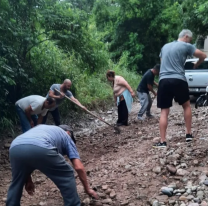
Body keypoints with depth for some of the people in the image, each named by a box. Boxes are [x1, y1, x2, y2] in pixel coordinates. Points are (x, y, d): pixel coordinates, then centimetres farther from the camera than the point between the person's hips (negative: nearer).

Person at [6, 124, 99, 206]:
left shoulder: (40, 128, 45)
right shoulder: (66, 136, 32)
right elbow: (79, 167, 23)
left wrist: (28, 180, 48)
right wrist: (87, 189, 34)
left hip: (15, 148, 5)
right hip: (40, 149, -5)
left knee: (17, 182, 33)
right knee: (67, 176, 19)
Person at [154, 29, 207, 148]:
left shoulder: (165, 46, 21)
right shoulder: (186, 46, 5)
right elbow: (203, 56, 7)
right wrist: (196, 66, 25)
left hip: (163, 81, 3)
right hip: (178, 80, -3)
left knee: (164, 112, 3)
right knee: (186, 106, 20)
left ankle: (162, 141, -3)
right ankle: (189, 134, 22)